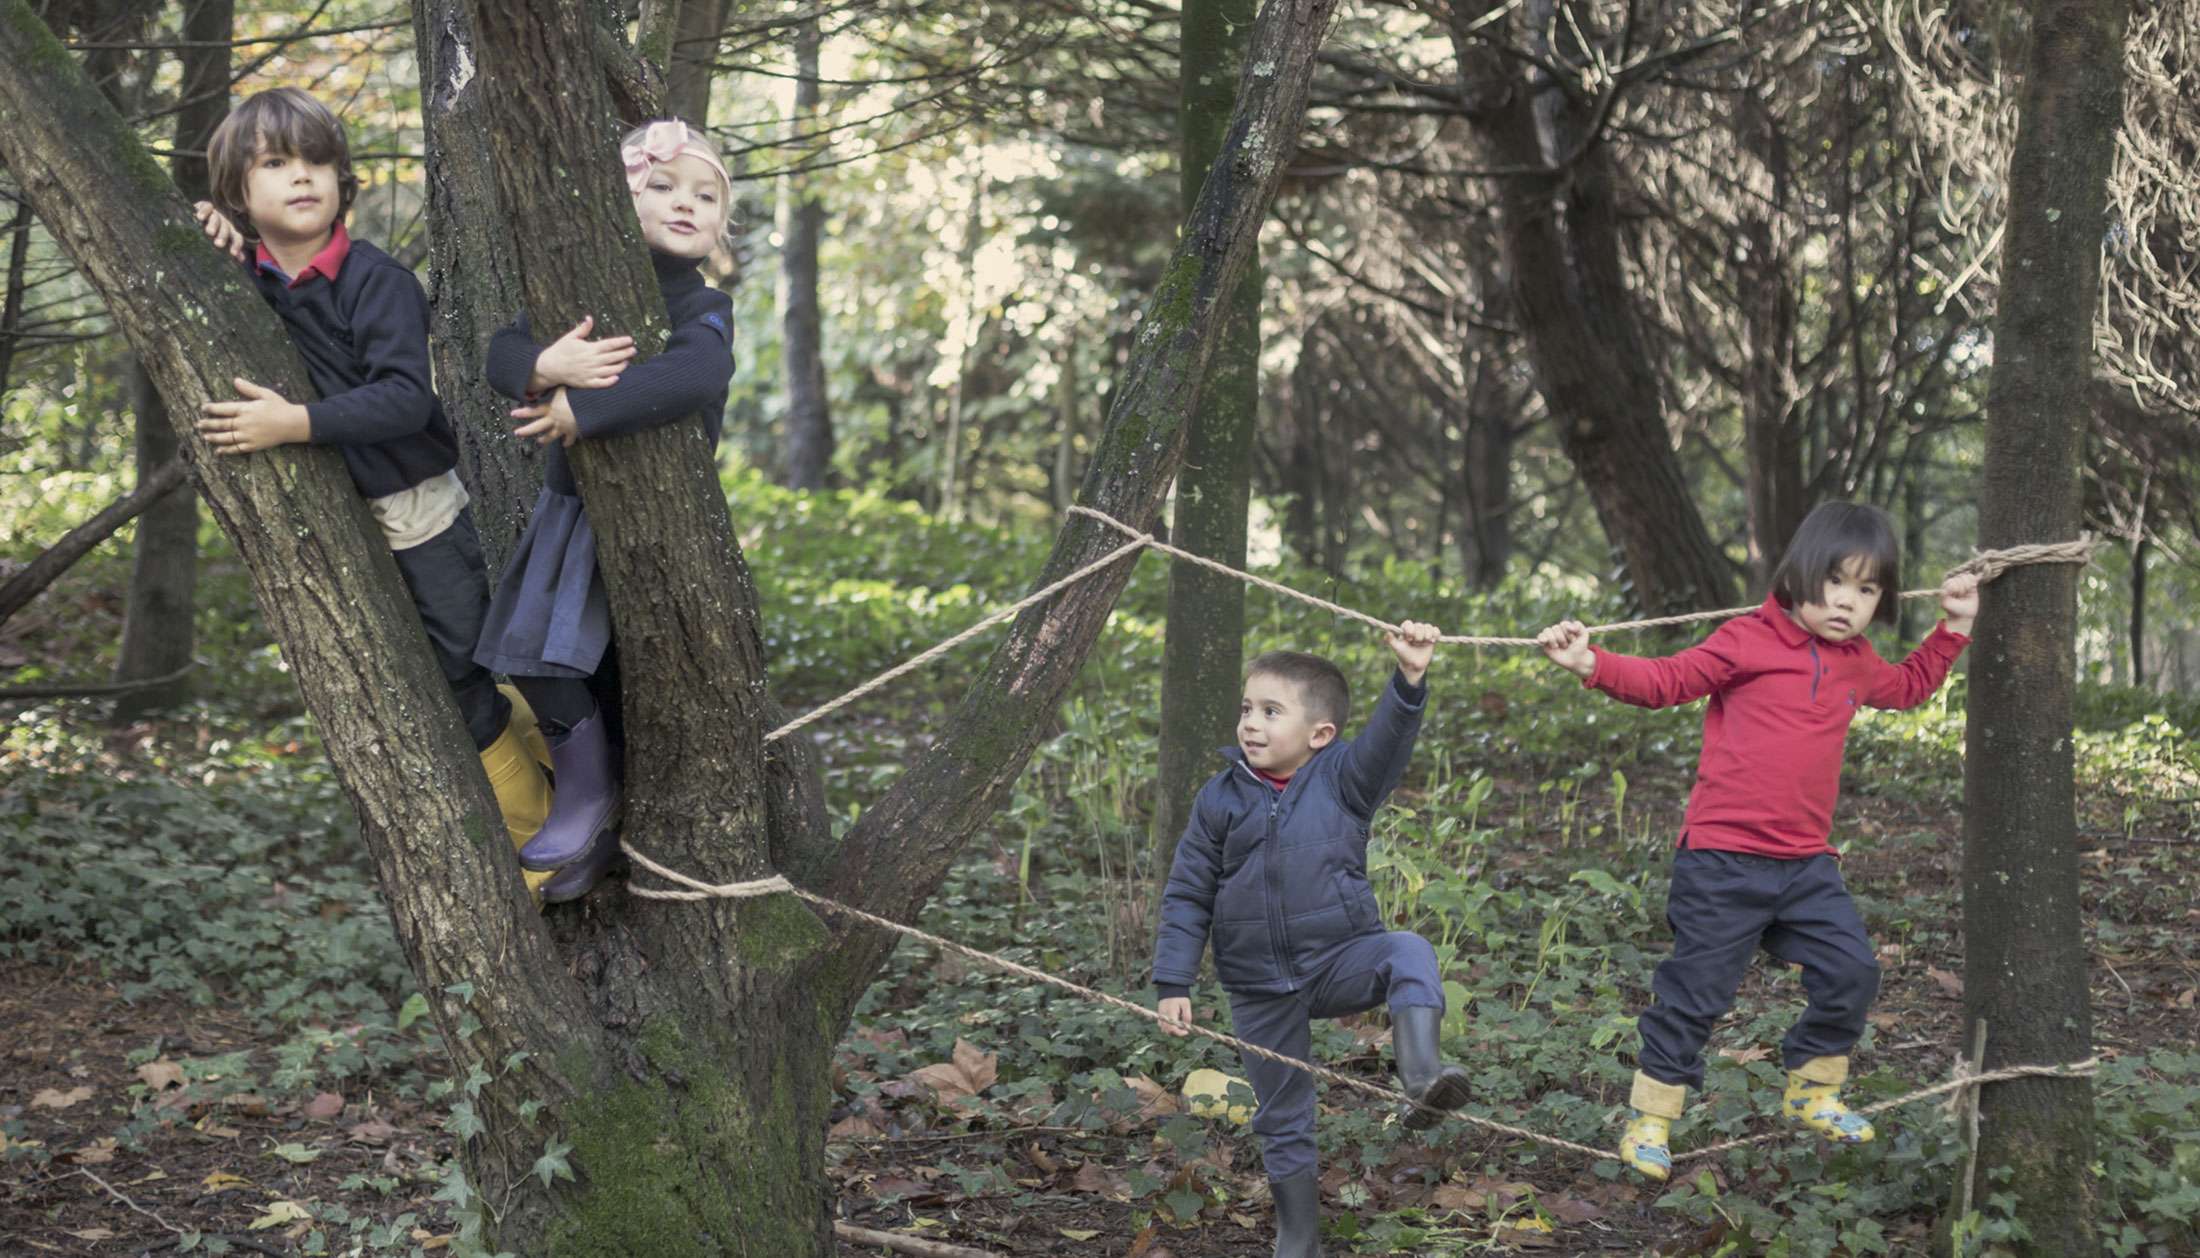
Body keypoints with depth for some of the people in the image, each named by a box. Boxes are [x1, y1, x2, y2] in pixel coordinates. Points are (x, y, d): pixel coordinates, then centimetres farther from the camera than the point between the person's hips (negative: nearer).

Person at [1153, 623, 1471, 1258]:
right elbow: (1188, 897, 2)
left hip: (1339, 959, -2)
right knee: (1282, 1122, 10)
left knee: (1408, 953, -34)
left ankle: (1421, 1075, -49)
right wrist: (1173, 983, -3)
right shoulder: (1220, 799, -2)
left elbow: (1387, 740, -25)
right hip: (1260, 991, 2)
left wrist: (1410, 676, -43)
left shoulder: (1341, 778, -5)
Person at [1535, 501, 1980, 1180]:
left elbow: (1910, 687, 35)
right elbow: (1667, 680, -7)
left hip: (1805, 862, 6)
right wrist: (1592, 664, -22)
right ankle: (1650, 1119, 13)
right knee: (1694, 991, -1)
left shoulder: (1856, 663, 13)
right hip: (1722, 859, -6)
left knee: (1851, 971, 2)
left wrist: (1953, 627, 27)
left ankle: (1811, 1091, 23)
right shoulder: (1748, 642, -7)